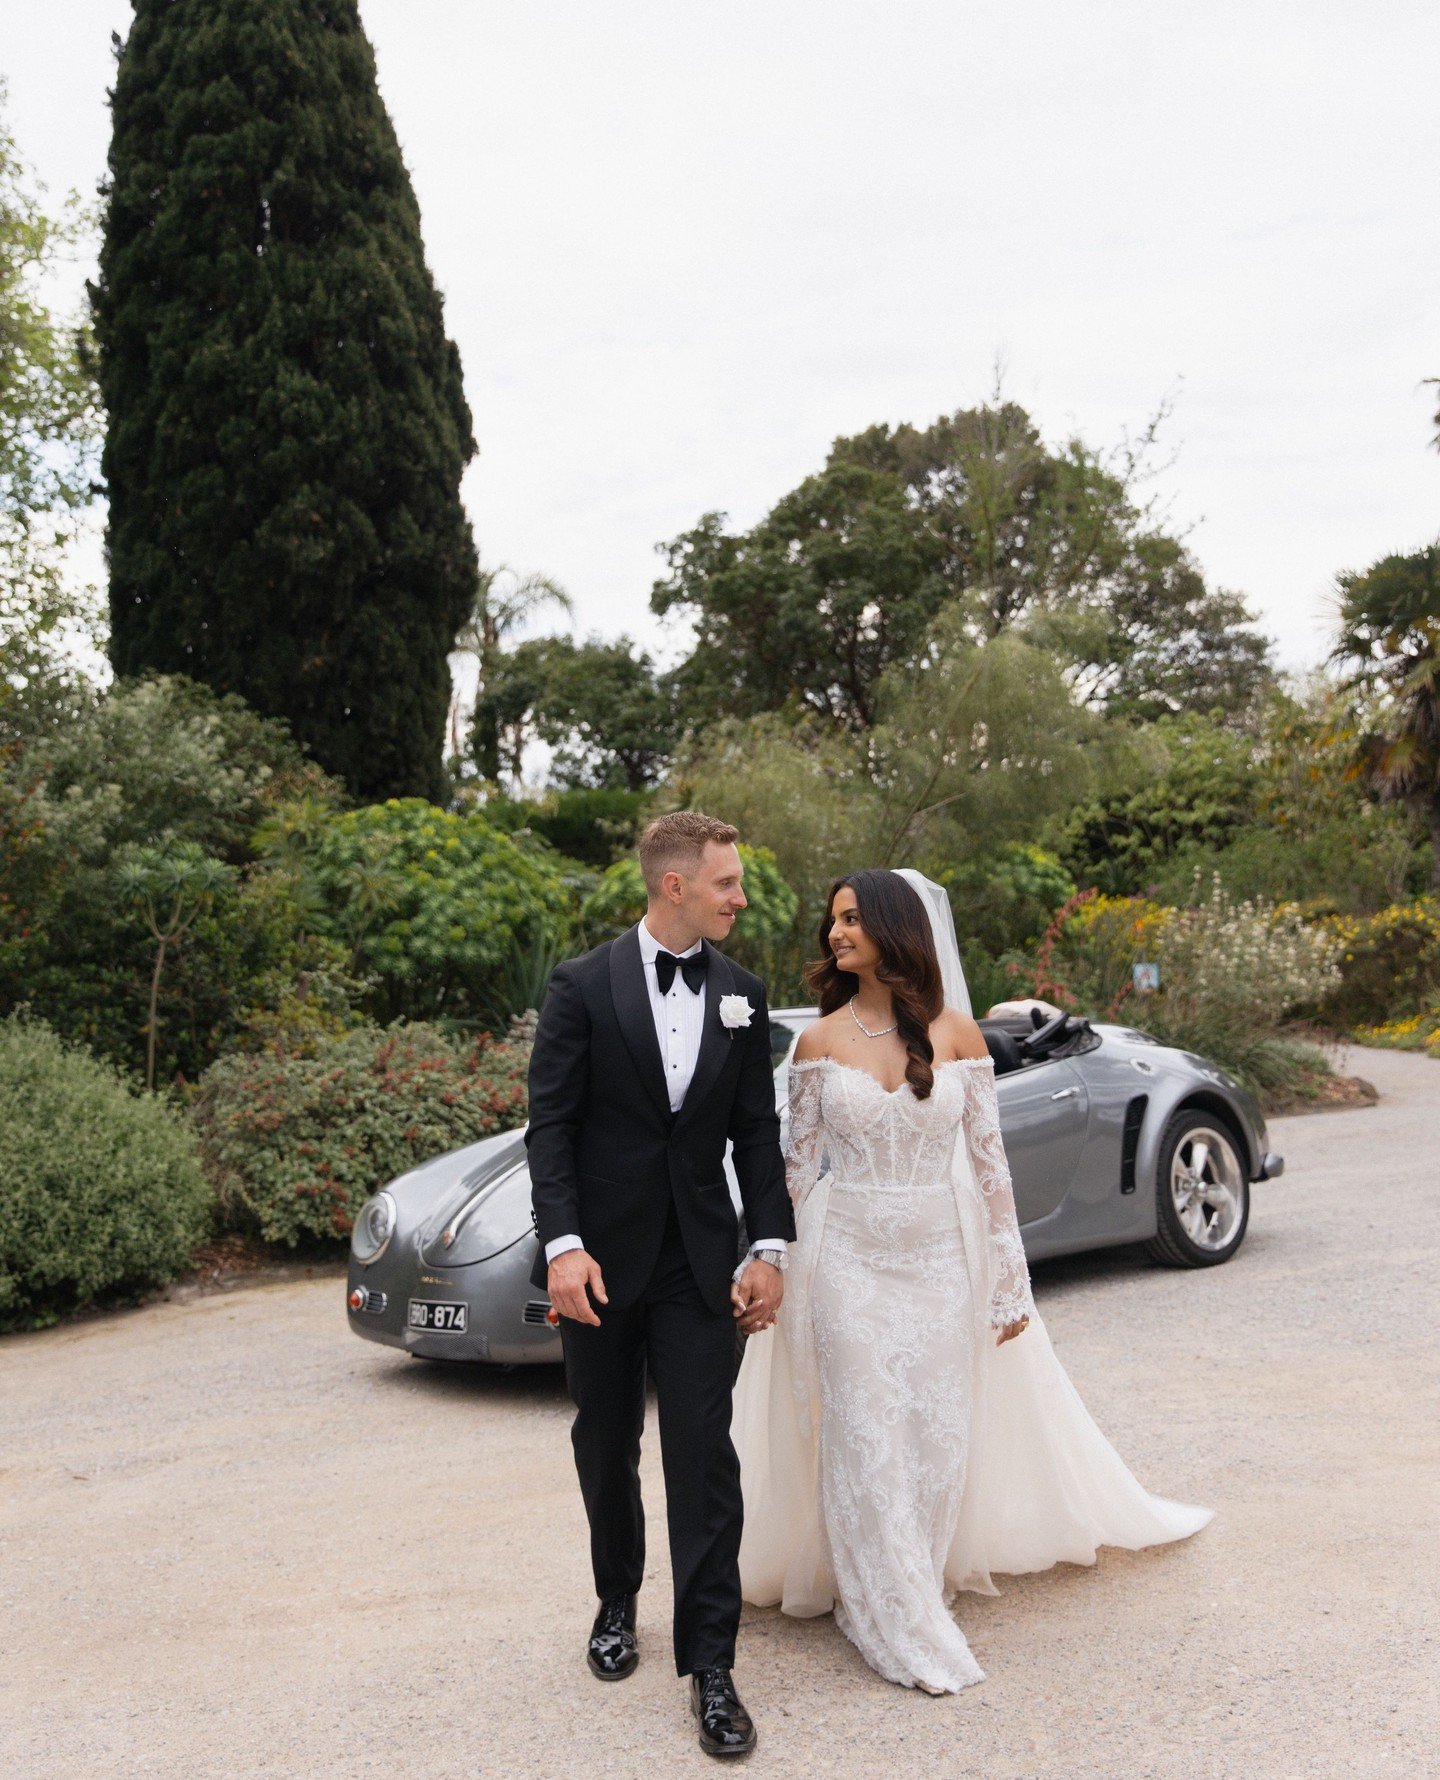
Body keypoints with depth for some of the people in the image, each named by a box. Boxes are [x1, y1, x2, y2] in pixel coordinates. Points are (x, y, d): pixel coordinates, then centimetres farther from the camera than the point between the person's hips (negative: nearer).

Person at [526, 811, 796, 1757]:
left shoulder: (741, 993, 3)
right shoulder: (583, 985, -6)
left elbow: (757, 1130, 5)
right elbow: (551, 1123, -7)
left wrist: (769, 1248, -3)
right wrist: (562, 1244, -17)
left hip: (701, 1261, 1)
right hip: (602, 1258, -1)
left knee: (705, 1457, -3)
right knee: (607, 1448, 15)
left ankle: (711, 1665, 5)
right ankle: (618, 1602, 38)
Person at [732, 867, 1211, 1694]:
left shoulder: (956, 1032, -2)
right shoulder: (820, 1041, -1)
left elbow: (990, 1159, 0)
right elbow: (799, 1162, 4)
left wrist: (1011, 1278, 0)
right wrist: (776, 1268, 2)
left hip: (941, 1255, 1)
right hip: (848, 1256, 0)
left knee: (940, 1433, 6)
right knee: (866, 1437, 2)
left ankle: (922, 1580, 29)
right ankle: (897, 1621, 15)